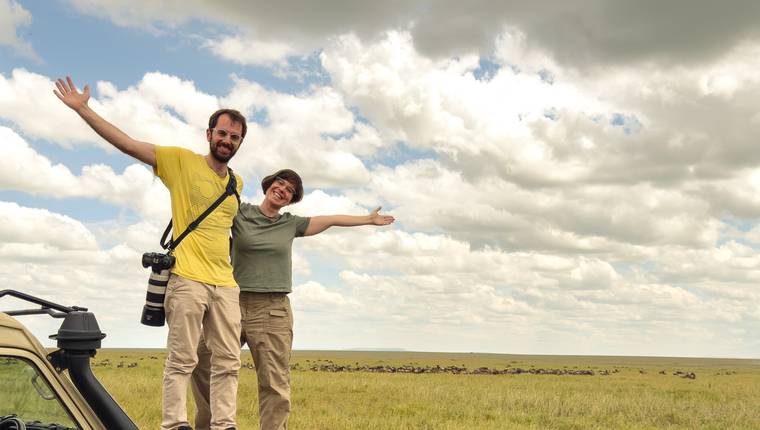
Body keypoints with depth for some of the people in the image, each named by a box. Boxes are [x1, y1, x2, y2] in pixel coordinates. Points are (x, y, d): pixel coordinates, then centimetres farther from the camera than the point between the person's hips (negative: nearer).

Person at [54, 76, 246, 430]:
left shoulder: (237, 183, 16)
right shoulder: (181, 161, 1)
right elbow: (127, 144, -3)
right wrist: (82, 109, -7)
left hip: (226, 284, 6)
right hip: (188, 278, -5)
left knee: (228, 362, 5)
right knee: (181, 361, -5)